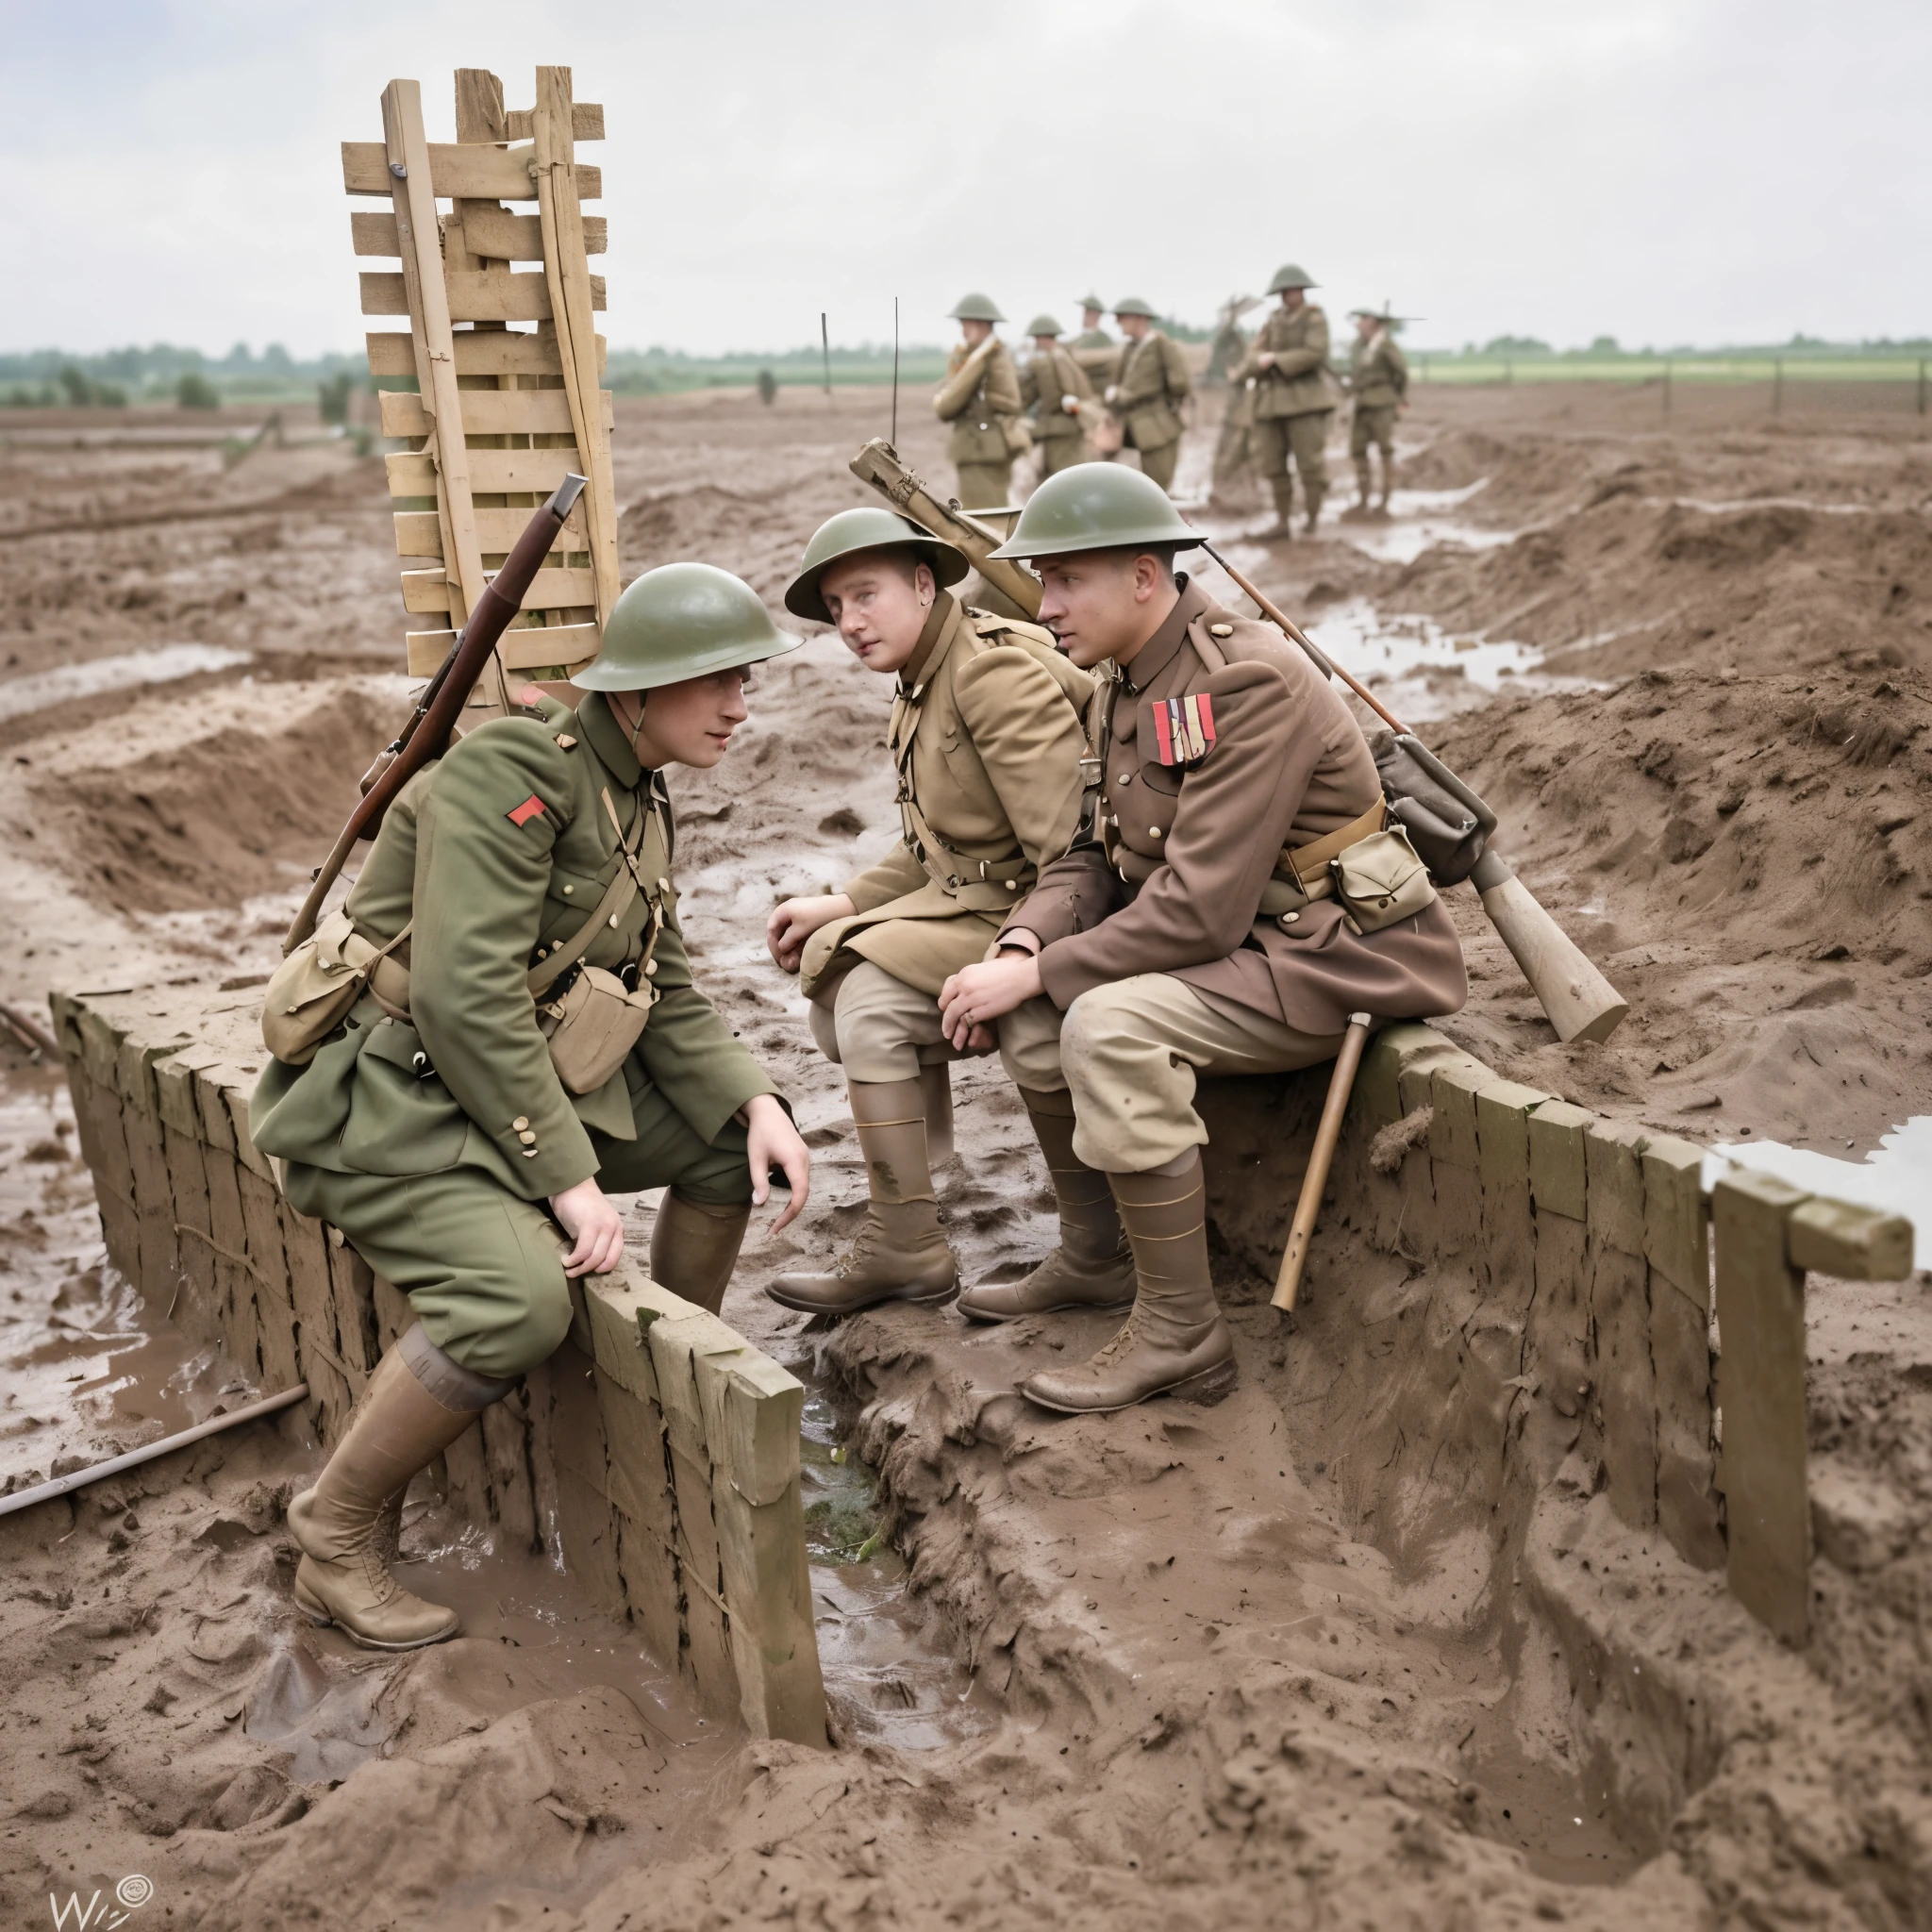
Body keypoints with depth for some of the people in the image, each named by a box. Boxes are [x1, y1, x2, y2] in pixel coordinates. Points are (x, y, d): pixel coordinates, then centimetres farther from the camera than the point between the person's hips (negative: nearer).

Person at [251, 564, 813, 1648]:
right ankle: (339, 1539, -7)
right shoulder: (515, 771, -21)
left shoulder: (644, 803, 9)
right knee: (521, 1297, -30)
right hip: (388, 1104, -9)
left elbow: (666, 995, 9)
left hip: (517, 1079, 9)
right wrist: (569, 1174, -26)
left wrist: (757, 1100, -8)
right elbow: (464, 995, -28)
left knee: (736, 1137, 5)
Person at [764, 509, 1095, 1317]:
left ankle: (905, 1249, -9)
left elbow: (1071, 846, -25)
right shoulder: (921, 687, 13)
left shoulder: (994, 672, -18)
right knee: (830, 972, 7)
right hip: (973, 894, 10)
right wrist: (842, 905, 6)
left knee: (873, 996, -20)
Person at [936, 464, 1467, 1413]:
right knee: (1028, 1007, -1)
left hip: (1341, 957, -9)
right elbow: (1098, 857, 8)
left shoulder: (1250, 684, -23)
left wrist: (1036, 974, -22)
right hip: (1242, 942, 10)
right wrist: (1021, 948, -12)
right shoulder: (1126, 681, 6)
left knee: (1109, 1025, -29)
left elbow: (1199, 909, -28)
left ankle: (1179, 1335, -13)